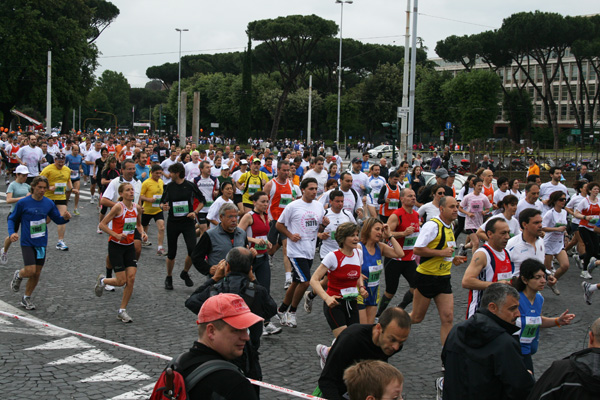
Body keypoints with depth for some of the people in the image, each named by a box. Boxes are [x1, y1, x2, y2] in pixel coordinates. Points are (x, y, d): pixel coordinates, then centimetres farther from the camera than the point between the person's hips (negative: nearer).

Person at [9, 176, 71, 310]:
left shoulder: (49, 203, 2)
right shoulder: (23, 203, -8)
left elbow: (57, 220, 11)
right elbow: (12, 219, 3)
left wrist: (65, 218, -11)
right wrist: (12, 232, -14)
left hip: (41, 243, 4)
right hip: (27, 243, -4)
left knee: (37, 273, 8)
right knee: (30, 271, -15)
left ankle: (26, 298, 27)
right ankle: (18, 275, 21)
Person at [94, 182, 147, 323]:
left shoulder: (137, 208, 2)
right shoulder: (118, 207, -15)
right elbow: (102, 224, -14)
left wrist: (142, 233, 1)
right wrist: (116, 235, -23)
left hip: (129, 246, 5)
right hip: (116, 246, -5)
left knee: (131, 279, -4)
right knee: (121, 281, -6)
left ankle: (122, 311, 8)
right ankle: (102, 280, 27)